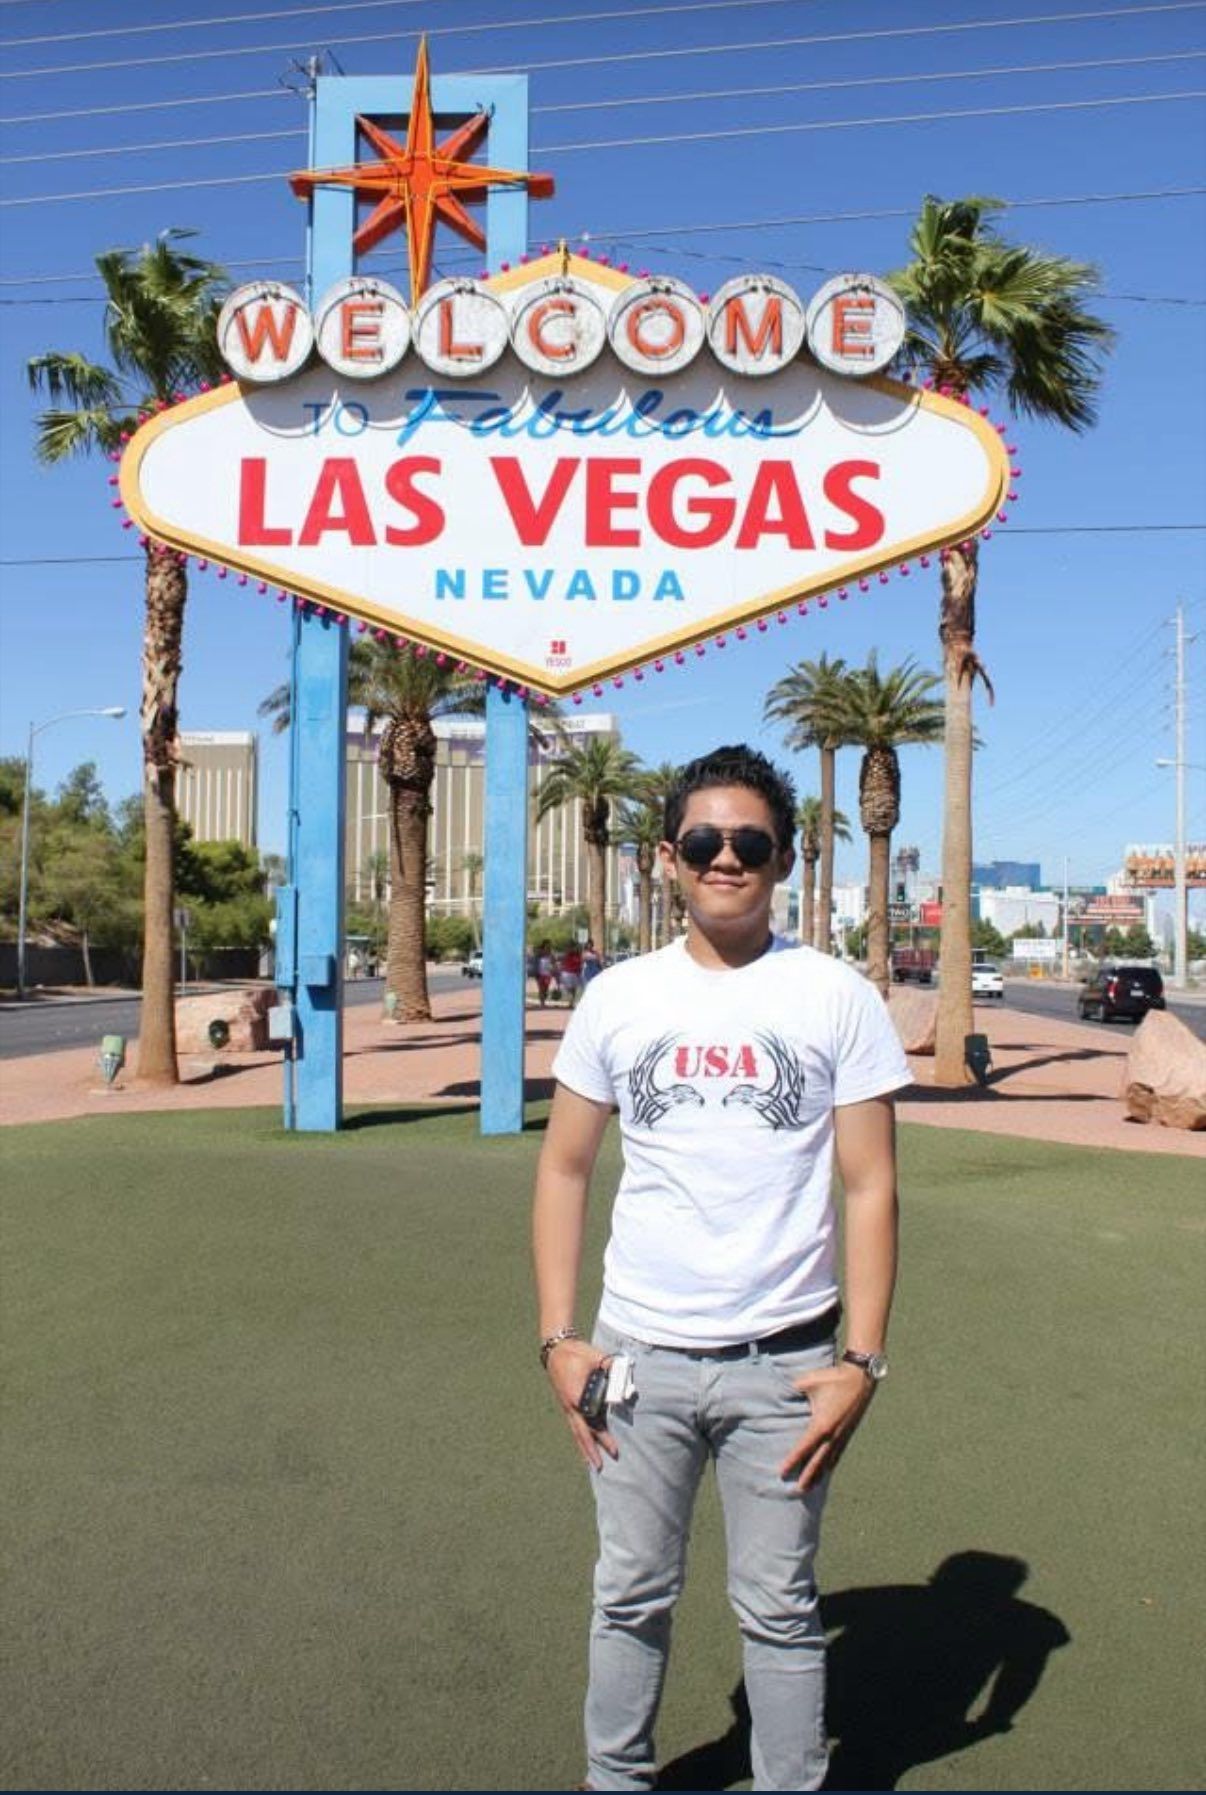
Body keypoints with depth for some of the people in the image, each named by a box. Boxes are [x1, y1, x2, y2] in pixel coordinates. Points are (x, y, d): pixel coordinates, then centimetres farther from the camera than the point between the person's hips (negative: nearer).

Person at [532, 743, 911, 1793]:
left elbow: (871, 1188, -3)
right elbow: (565, 1169, 7)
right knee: (632, 1596, 16)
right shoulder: (618, 998, 2)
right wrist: (558, 1336, 0)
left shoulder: (837, 999, -3)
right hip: (640, 1352, 2)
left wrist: (861, 1362, -8)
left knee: (780, 1609, 11)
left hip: (784, 1360, -2)